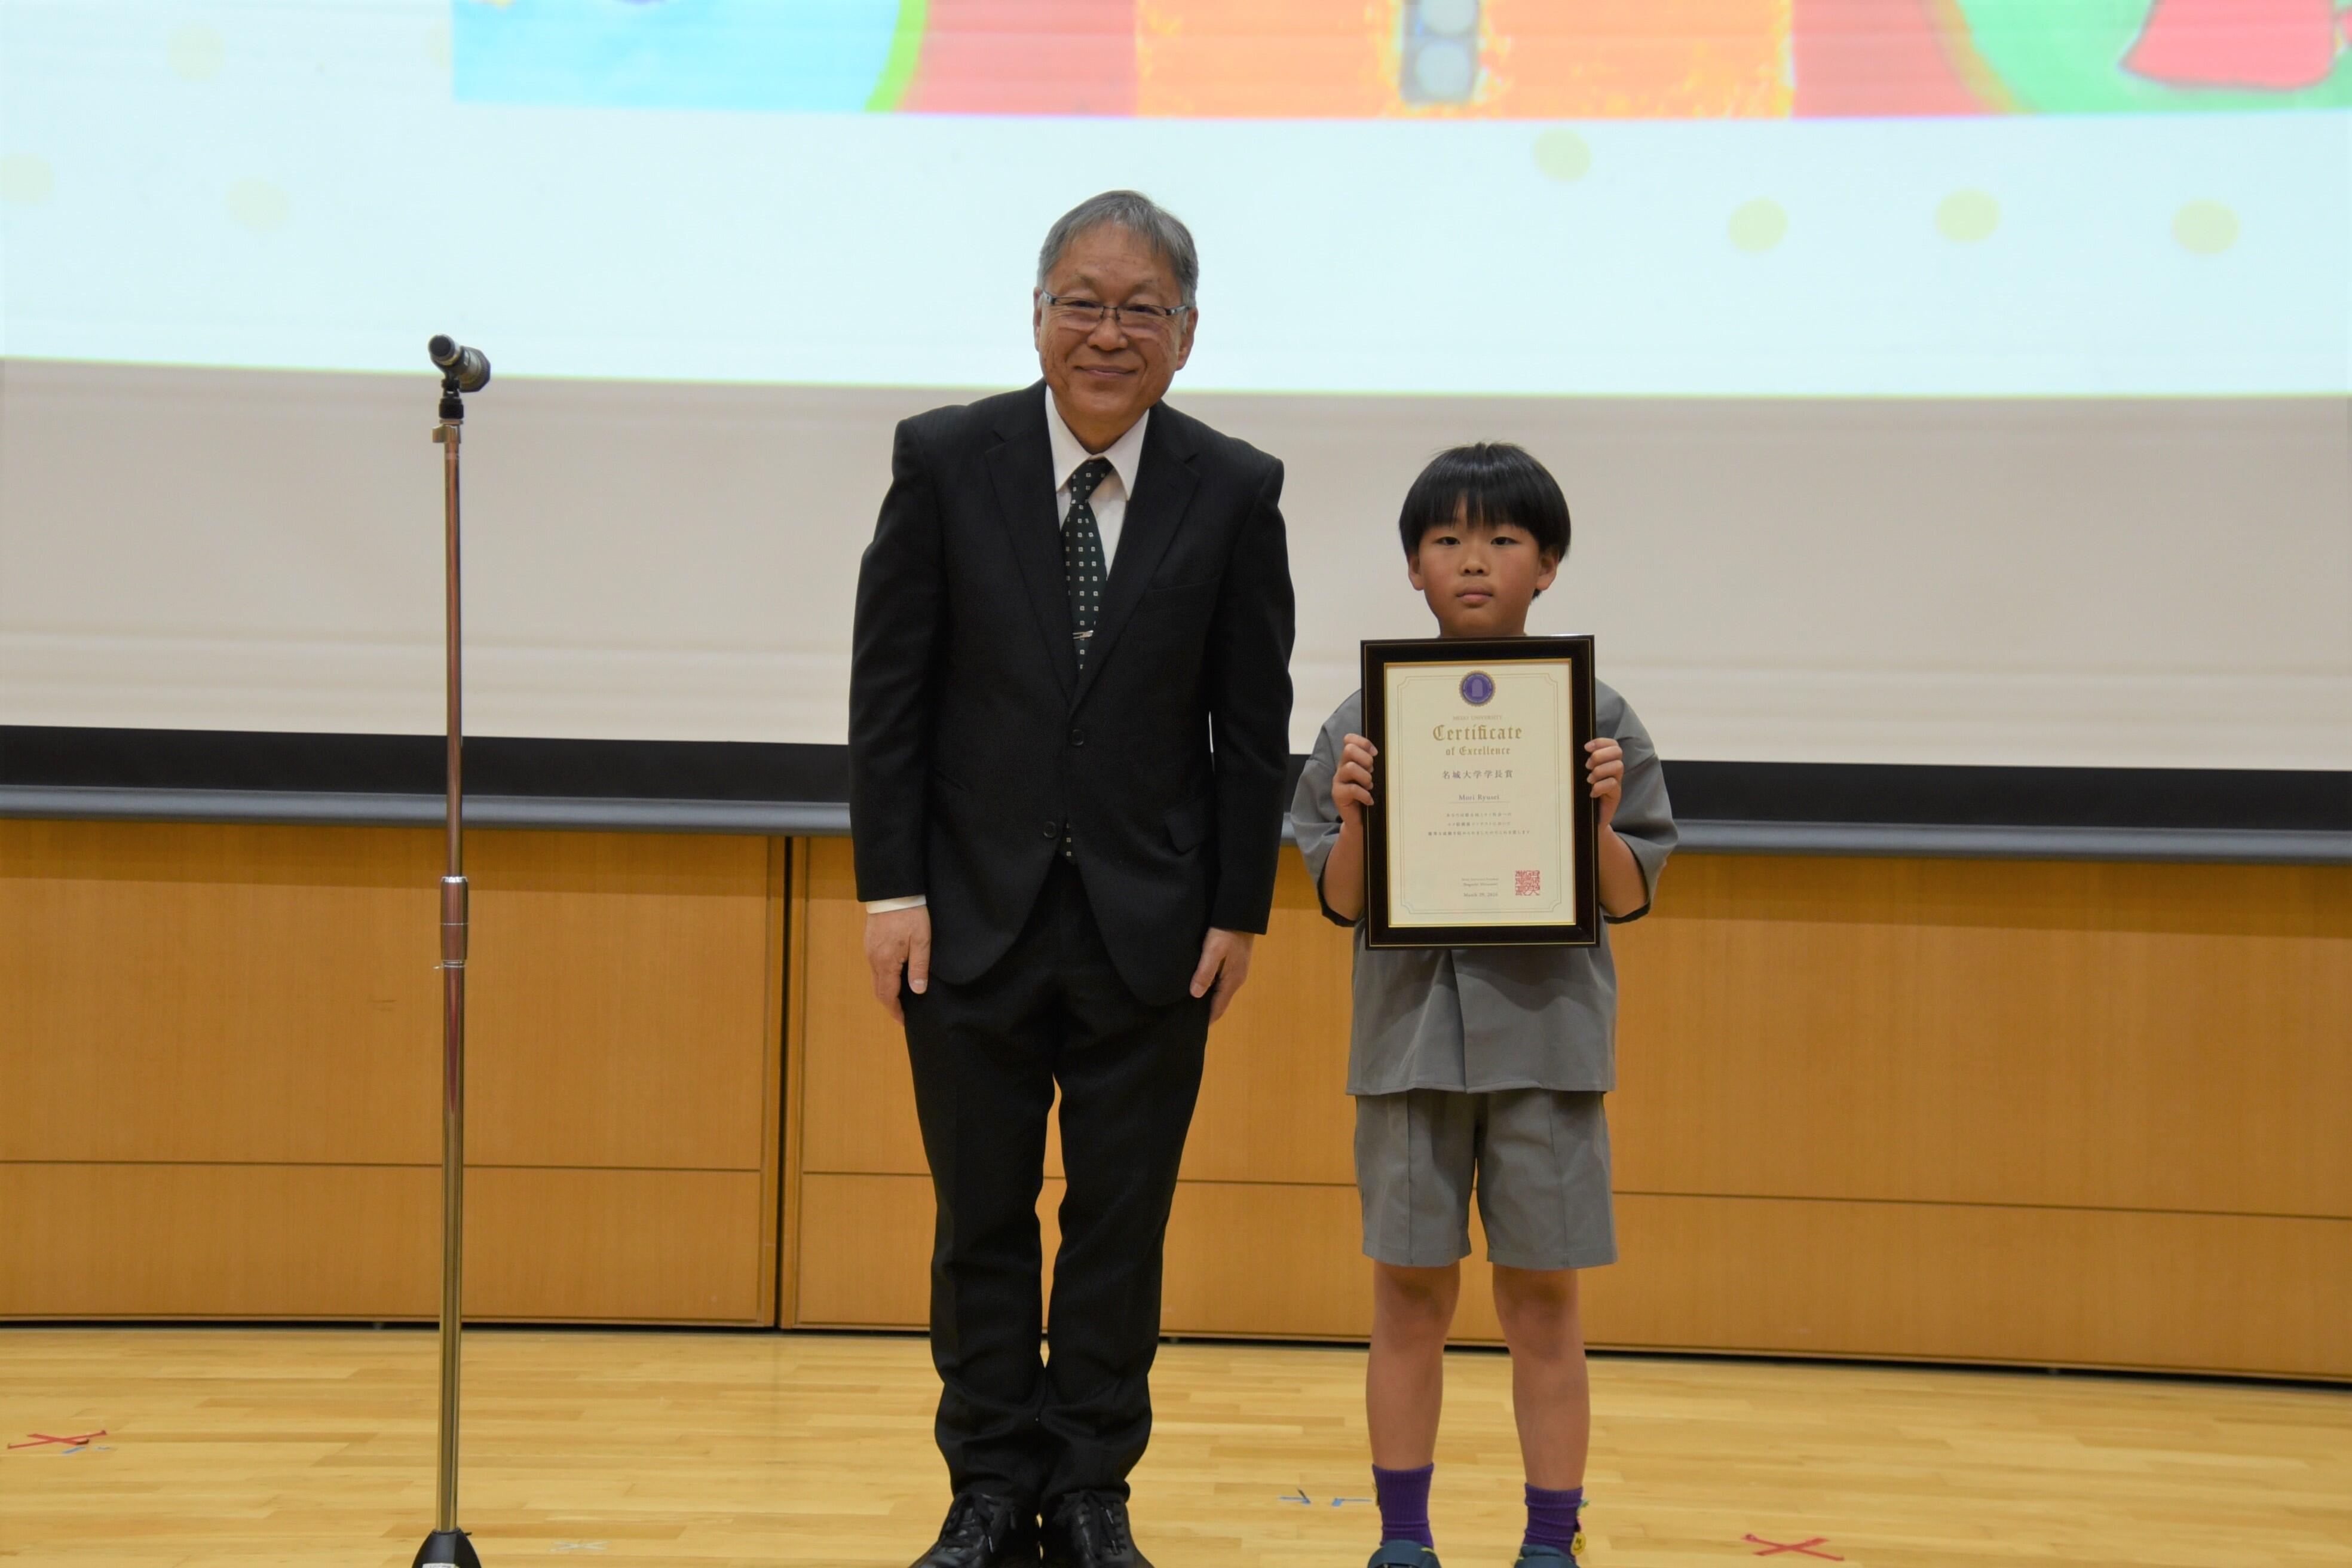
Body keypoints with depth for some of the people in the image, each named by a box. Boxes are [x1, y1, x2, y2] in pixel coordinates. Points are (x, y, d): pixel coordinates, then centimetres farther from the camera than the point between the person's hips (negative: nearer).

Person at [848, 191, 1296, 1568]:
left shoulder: (1235, 494, -2)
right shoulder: (946, 462, -2)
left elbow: (1255, 724, 1)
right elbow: (890, 691, -2)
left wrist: (1238, 912, -1)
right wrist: (891, 888, -6)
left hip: (1150, 927, 0)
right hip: (974, 917, 0)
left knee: (1123, 1223, 8)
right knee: (983, 1219, 9)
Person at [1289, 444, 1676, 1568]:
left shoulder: (1594, 717, 2)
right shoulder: (1368, 718, 3)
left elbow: (1630, 899, 3)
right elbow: (1341, 901, 5)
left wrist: (1601, 819, -15)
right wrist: (1354, 821, -14)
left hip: (1543, 1034, 0)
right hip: (1410, 1030, 1)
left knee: (1542, 1302, 5)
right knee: (1411, 1296, 7)